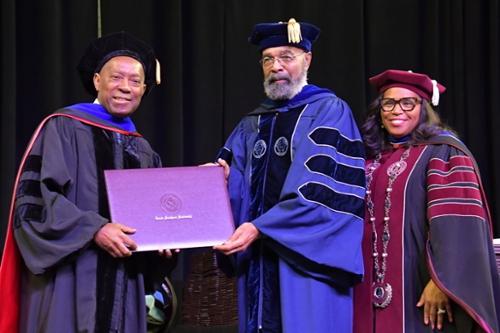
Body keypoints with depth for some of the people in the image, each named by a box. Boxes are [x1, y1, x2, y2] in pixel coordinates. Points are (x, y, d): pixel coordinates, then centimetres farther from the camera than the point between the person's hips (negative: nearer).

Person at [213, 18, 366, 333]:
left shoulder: (329, 112, -3)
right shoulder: (253, 124, 16)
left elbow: (322, 189, -14)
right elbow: (232, 186, 10)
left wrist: (260, 228, -20)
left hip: (308, 257, -5)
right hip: (258, 258, 5)